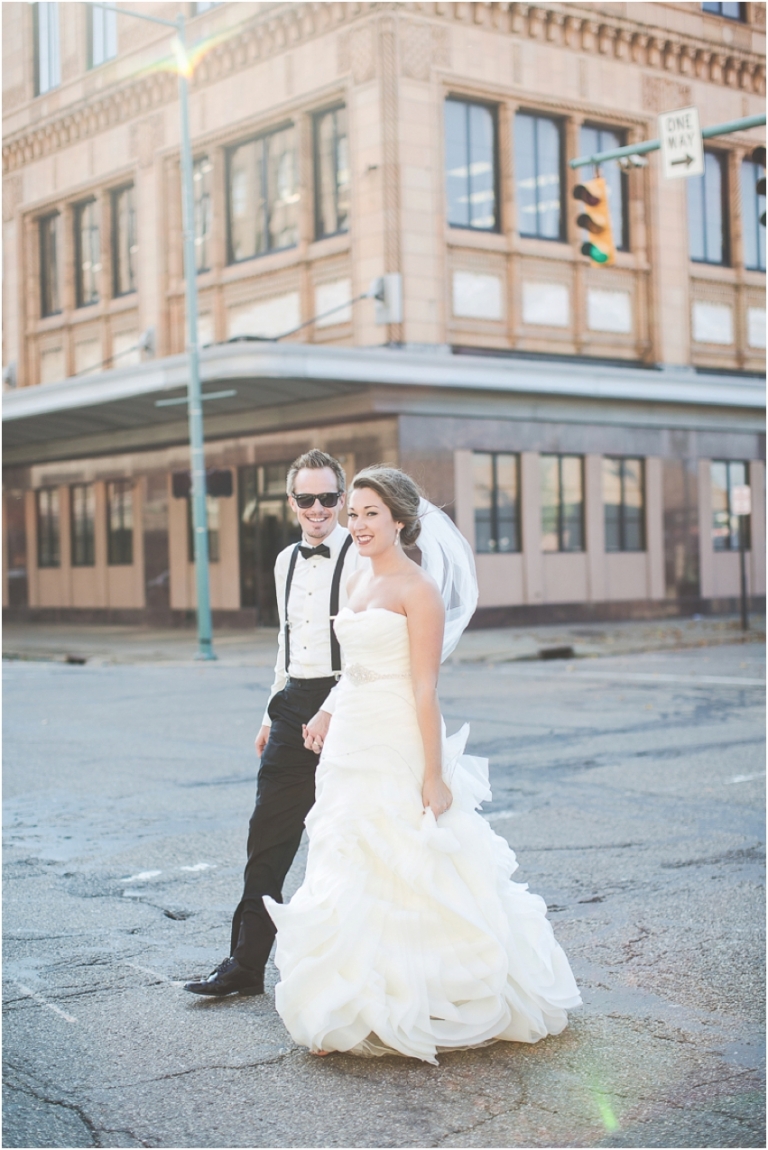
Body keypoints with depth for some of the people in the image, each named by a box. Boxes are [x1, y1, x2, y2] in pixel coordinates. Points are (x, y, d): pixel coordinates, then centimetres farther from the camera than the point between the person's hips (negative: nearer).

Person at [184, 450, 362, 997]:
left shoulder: (360, 559, -10)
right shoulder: (286, 561, 13)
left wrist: (330, 712, -21)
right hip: (293, 706, 6)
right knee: (269, 836, 6)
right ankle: (247, 962, 14)